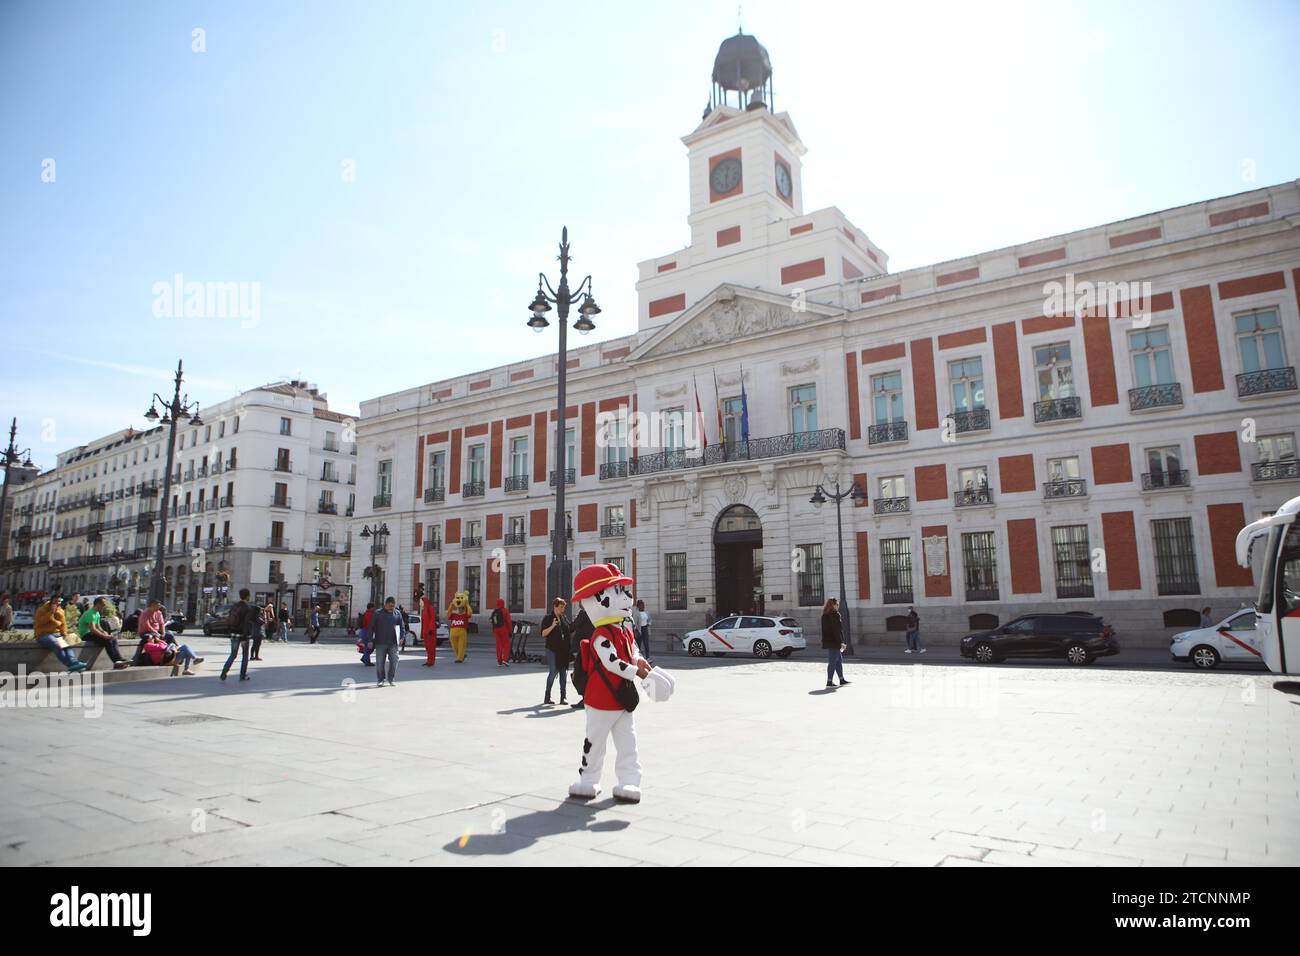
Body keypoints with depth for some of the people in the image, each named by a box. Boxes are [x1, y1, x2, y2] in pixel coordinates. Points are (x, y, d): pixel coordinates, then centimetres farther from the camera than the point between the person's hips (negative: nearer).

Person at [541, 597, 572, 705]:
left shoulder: (564, 618, 14)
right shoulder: (548, 618, -2)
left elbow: (570, 631, 23)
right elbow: (543, 634, -9)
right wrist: (552, 626, -21)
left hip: (564, 649, 5)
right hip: (552, 649, -5)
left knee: (564, 672, 4)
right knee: (553, 672, -8)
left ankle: (563, 697, 10)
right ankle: (547, 697, 4)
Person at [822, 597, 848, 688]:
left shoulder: (825, 615, 13)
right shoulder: (834, 615, -15)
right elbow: (837, 630, -19)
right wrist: (841, 642, -16)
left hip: (828, 641, 10)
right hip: (834, 642, -10)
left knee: (839, 660, 17)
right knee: (833, 662, -4)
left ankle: (842, 680, 23)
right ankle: (829, 682, -2)